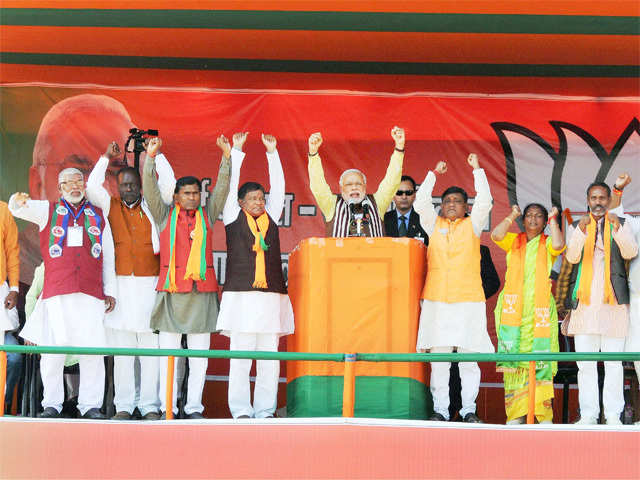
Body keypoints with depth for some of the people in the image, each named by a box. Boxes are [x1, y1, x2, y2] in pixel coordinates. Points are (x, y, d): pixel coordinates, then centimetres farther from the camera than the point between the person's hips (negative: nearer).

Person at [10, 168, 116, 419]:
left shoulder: (99, 216, 18)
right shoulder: (48, 210, 15)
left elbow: (108, 258, 19)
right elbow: (19, 209, -2)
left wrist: (109, 291, 14)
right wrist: (18, 202, -27)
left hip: (91, 293, 1)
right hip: (56, 293, -1)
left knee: (93, 349, -5)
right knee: (53, 348, -4)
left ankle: (90, 405, 1)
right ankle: (51, 404, 5)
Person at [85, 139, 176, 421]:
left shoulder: (152, 207, 12)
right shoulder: (110, 206, 13)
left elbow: (169, 185, 3)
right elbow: (92, 188, 1)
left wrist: (157, 155, 3)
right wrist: (107, 159, 3)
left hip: (150, 283, 0)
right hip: (120, 284, 0)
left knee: (151, 347, -3)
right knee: (121, 349, 0)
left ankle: (150, 406, 0)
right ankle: (124, 406, 3)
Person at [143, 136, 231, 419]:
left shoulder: (207, 215, 14)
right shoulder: (165, 215, 10)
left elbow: (222, 188, 9)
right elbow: (150, 189, 2)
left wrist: (227, 156, -1)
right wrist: (150, 157, -7)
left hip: (202, 290, 2)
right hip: (171, 289, -2)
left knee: (199, 353, 2)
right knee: (168, 351, -1)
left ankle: (194, 407, 7)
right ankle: (167, 407, 3)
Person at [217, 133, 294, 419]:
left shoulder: (270, 217, 17)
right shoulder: (233, 218, 9)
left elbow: (279, 187, 15)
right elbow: (230, 185, 6)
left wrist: (272, 152, 14)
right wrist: (236, 150, 6)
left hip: (271, 295, 3)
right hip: (241, 295, -3)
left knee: (269, 358, 3)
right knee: (240, 357, -3)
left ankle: (265, 411, 8)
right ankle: (240, 410, 3)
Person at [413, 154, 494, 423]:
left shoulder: (472, 225, 11)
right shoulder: (434, 225, 15)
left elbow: (485, 202, -2)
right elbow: (420, 204, 3)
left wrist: (477, 169, -1)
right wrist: (434, 174, 5)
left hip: (468, 300, -1)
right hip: (436, 300, 1)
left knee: (468, 358, -2)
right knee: (438, 358, -1)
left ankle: (468, 409, 5)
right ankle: (440, 409, 4)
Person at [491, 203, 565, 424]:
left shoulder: (547, 243, 12)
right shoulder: (513, 241, 16)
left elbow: (558, 245, -11)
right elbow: (496, 235, -4)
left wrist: (553, 220, -1)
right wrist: (512, 216, -2)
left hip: (540, 308, -1)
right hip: (513, 307, 1)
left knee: (540, 360, -5)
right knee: (513, 356, -4)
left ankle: (543, 414, -1)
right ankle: (516, 414, -2)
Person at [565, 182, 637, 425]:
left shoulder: (621, 225, 12)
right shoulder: (576, 227, 14)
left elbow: (630, 253, -5)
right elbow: (572, 257, -2)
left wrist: (617, 229, -21)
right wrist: (581, 231, -18)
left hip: (613, 301, -1)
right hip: (584, 300, 1)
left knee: (613, 361, -2)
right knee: (585, 362, 0)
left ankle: (613, 414, 2)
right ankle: (588, 414, 5)